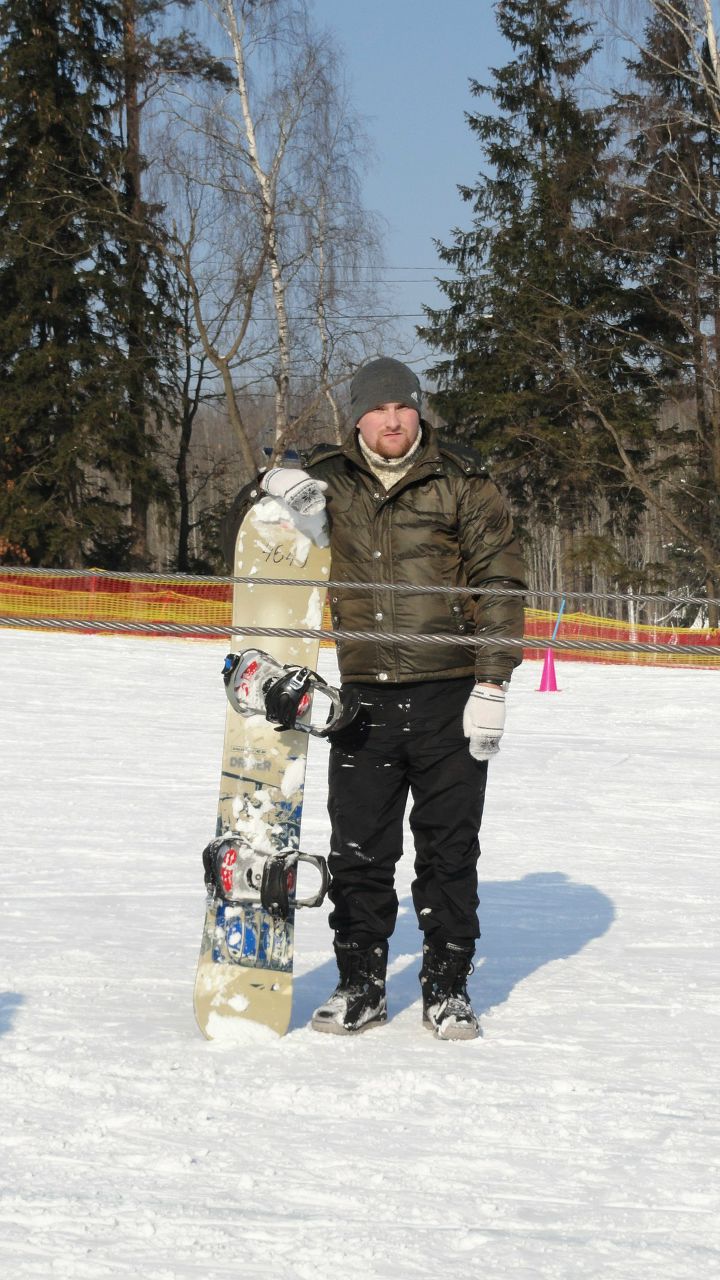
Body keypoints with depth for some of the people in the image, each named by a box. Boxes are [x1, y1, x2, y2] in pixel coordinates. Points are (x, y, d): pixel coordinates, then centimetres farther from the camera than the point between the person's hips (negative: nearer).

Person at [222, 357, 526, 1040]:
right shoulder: (328, 481, 8)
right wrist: (271, 491, -8)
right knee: (358, 853, 4)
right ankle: (360, 984, 16)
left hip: (449, 700, -2)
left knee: (448, 850, 3)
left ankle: (447, 987, 14)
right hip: (364, 700, 2)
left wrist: (492, 685, -8)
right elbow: (242, 545, 15)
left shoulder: (462, 483, 2)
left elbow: (499, 583, -1)